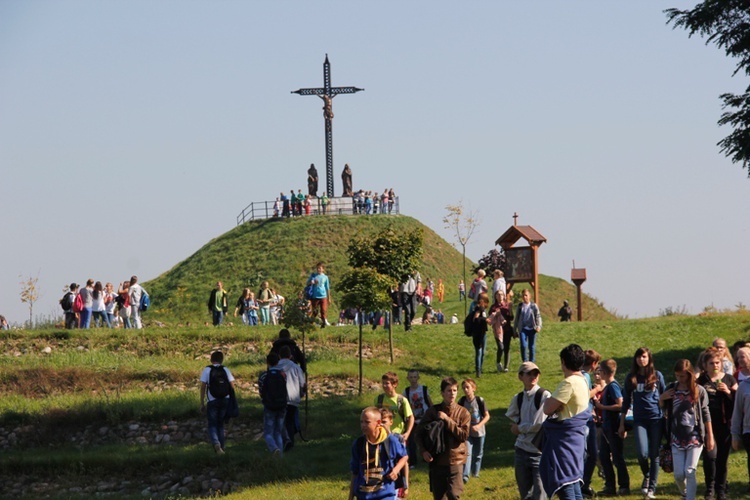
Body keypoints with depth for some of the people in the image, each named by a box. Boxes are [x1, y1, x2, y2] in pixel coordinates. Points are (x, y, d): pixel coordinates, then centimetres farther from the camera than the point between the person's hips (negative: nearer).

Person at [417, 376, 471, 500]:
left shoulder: (463, 412, -1)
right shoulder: (433, 411, 2)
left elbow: (464, 435, -12)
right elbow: (420, 433, 7)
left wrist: (447, 420, -16)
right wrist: (423, 451, -9)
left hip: (455, 461, -2)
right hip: (436, 461, 2)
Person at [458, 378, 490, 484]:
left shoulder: (480, 400, -12)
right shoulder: (462, 401, -5)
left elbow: (487, 416, -8)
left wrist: (479, 425, -21)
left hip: (479, 432, 0)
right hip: (467, 432, 0)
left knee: (477, 454, 13)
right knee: (467, 453, -14)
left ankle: (475, 472, 33)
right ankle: (465, 475, -20)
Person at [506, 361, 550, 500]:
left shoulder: (544, 396, -10)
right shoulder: (518, 399, 8)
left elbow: (541, 424, -17)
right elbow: (511, 416, 28)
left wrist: (520, 428, -3)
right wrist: (517, 424, 7)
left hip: (540, 453, -6)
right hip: (522, 451, 6)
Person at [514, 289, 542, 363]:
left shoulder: (533, 306, 2)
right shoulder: (520, 306, 7)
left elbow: (538, 316, 2)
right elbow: (517, 318, 13)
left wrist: (538, 326, -16)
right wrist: (515, 331, 13)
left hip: (532, 328, 0)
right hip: (523, 329, 0)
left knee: (532, 347, 5)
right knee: (523, 345, -15)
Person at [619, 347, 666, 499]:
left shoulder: (657, 376, 3)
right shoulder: (631, 378, 7)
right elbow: (626, 401, 11)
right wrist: (622, 424, 9)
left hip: (656, 418, -1)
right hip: (639, 419, 1)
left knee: (654, 455, -1)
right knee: (642, 453, -14)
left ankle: (652, 488, 8)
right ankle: (646, 476, 16)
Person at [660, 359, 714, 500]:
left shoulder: (699, 391, -5)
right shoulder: (672, 388, 3)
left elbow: (705, 414, 1)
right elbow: (662, 407, 17)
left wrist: (710, 436, 0)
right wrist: (661, 398, -6)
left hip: (695, 437, -3)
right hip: (677, 439, 3)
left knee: (690, 472, -8)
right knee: (679, 474, 3)